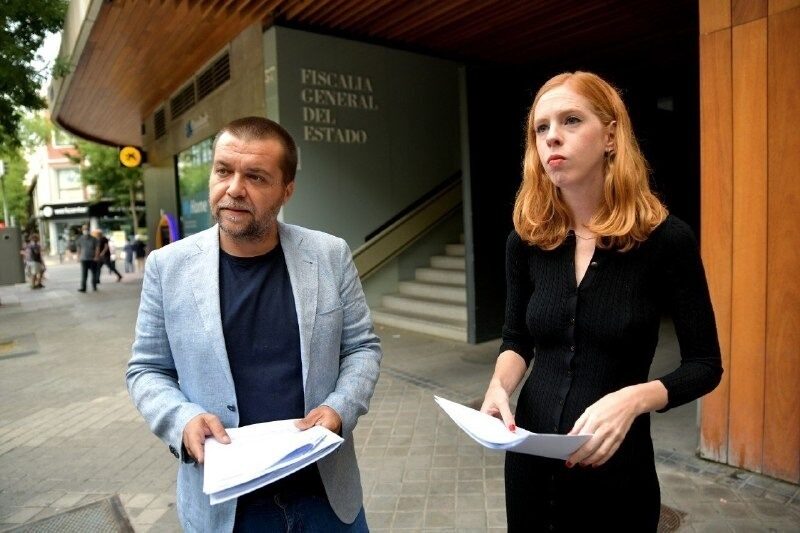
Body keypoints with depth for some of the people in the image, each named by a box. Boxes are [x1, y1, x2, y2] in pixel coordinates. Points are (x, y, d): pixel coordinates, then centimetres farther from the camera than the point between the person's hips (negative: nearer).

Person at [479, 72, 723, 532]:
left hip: (617, 468, -3)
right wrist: (499, 385, -13)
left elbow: (705, 364, -6)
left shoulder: (666, 239, -14)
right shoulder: (527, 239, -5)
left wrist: (633, 399, -24)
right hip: (531, 458, 3)